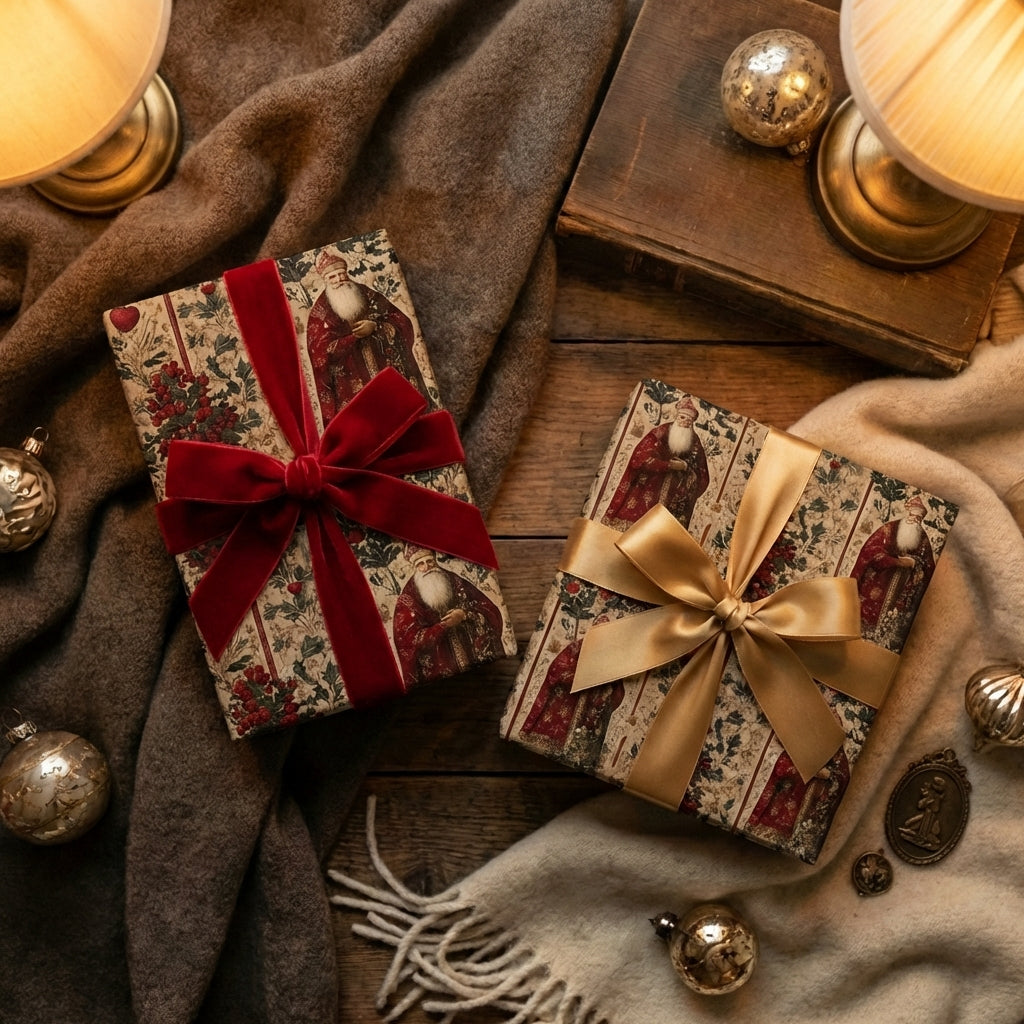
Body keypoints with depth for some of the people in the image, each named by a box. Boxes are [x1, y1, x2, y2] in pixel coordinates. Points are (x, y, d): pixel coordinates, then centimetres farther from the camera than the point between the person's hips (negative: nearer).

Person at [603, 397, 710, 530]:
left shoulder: (695, 443, 5)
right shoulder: (660, 433, -8)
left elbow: (701, 476, 12)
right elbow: (641, 459, -17)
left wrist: (686, 467, -8)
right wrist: (670, 465, -14)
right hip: (648, 492, -3)